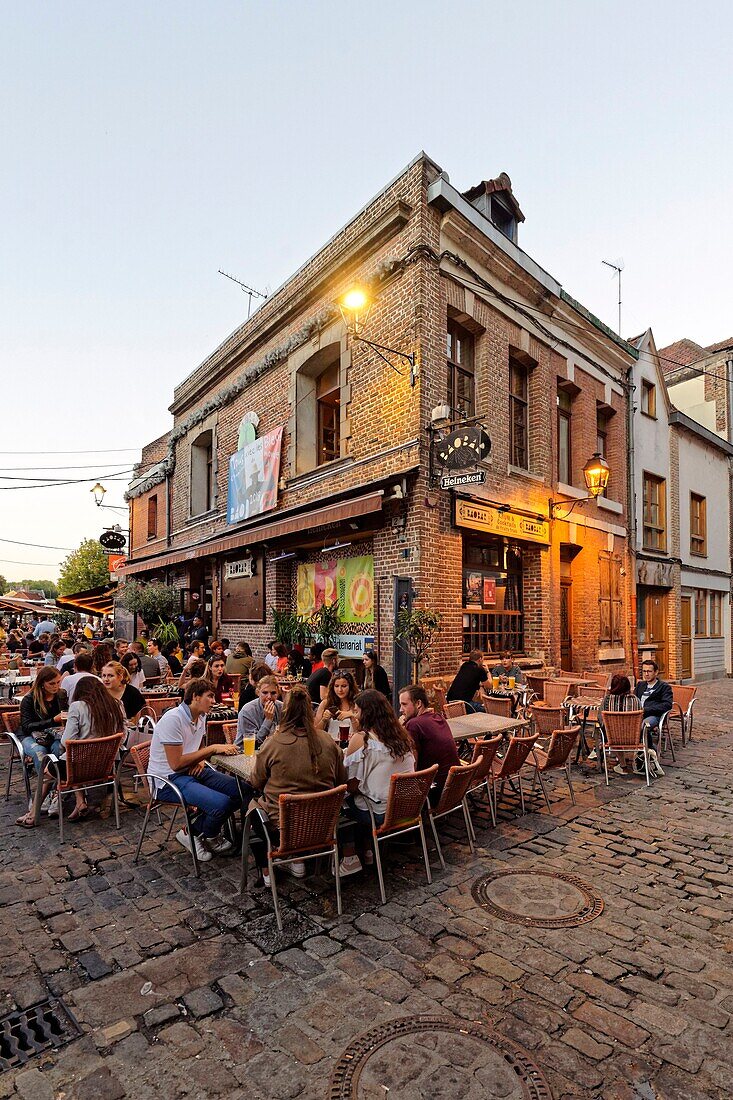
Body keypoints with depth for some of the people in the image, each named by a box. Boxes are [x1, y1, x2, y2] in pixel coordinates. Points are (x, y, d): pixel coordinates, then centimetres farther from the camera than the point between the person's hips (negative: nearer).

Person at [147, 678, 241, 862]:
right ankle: (210, 837, 7)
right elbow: (176, 763, -24)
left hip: (192, 771, 9)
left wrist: (201, 760, -2)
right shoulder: (173, 719, -21)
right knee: (222, 803, -28)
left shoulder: (200, 716, 7)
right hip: (168, 779, -9)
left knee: (241, 791, -6)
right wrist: (212, 749, -22)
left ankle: (194, 831, 8)